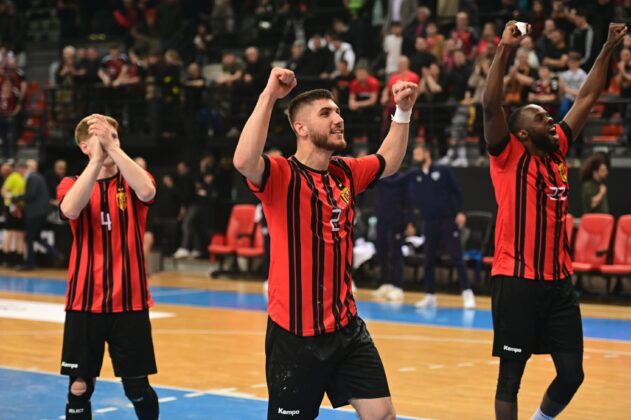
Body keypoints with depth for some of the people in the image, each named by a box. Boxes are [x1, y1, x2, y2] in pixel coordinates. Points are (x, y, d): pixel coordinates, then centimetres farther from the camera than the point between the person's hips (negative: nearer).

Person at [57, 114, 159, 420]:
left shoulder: (132, 182, 3)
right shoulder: (72, 184, 4)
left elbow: (147, 191, -23)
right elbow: (70, 209, -21)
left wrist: (112, 147, -24)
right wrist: (98, 159, -25)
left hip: (129, 302, 0)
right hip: (84, 302, 1)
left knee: (137, 388, 3)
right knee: (79, 387, 3)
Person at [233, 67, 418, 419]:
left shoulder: (346, 173, 7)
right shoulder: (281, 176, -13)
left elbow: (389, 162, 28)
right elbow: (243, 162, -36)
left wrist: (403, 112, 16)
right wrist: (269, 95, -34)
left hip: (347, 327, 6)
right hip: (295, 333, -6)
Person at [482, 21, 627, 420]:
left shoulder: (557, 151, 10)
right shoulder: (510, 157, -5)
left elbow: (587, 97, 15)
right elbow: (491, 106, -20)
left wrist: (609, 48, 12)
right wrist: (505, 50, -26)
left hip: (559, 280, 6)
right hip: (517, 281, -6)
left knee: (572, 373, 6)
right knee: (511, 375, 1)